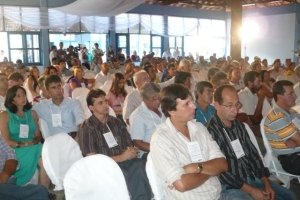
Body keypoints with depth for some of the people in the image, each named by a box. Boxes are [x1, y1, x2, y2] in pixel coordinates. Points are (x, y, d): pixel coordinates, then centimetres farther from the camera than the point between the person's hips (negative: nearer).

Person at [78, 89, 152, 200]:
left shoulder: (116, 122, 15)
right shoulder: (87, 128, 0)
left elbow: (130, 146, 17)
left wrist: (132, 151, -9)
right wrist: (121, 157, -13)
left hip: (126, 161, 4)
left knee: (142, 167, -28)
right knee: (125, 176, -35)